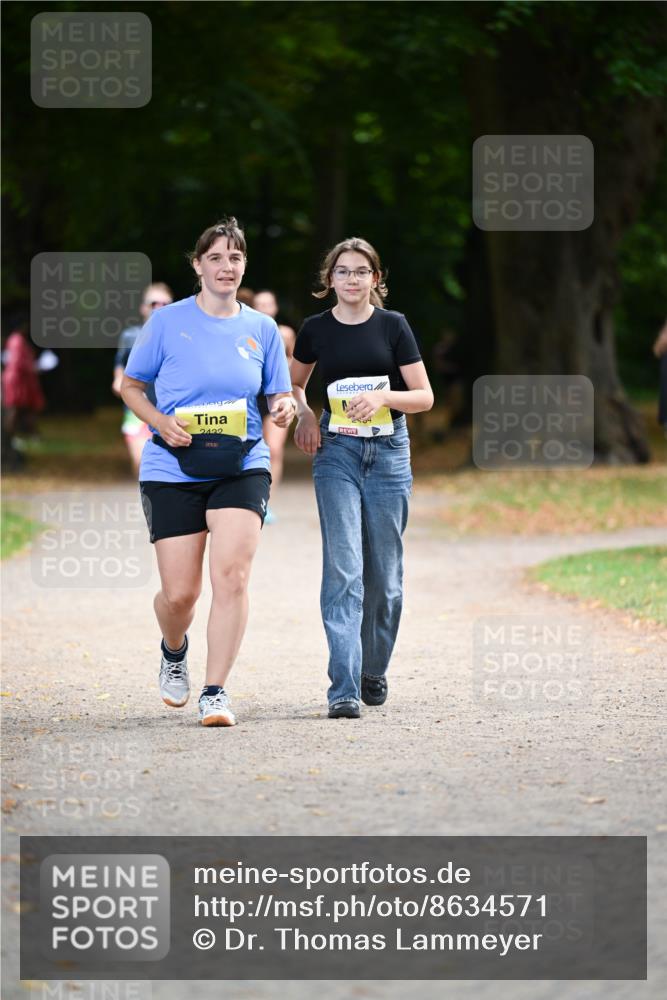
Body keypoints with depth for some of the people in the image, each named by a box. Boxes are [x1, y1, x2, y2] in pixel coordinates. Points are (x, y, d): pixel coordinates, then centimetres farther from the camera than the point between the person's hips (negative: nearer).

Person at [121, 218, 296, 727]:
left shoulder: (262, 329, 8)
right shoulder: (167, 321, 2)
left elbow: (280, 396, 14)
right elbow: (131, 387, 9)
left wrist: (285, 408, -10)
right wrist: (162, 421, -10)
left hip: (242, 468, 1)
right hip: (173, 470, -1)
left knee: (232, 575, -18)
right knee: (180, 594, -2)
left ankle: (215, 693, -10)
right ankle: (174, 652, 35)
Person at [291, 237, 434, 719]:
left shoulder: (393, 326, 0)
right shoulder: (316, 330, 4)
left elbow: (424, 396, 0)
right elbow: (295, 383, 22)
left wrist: (383, 396, -18)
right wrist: (304, 414, 1)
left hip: (389, 451, 0)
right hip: (336, 452, 0)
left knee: (384, 572, 6)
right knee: (342, 568, -12)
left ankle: (374, 670, 27)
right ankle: (343, 688, -17)